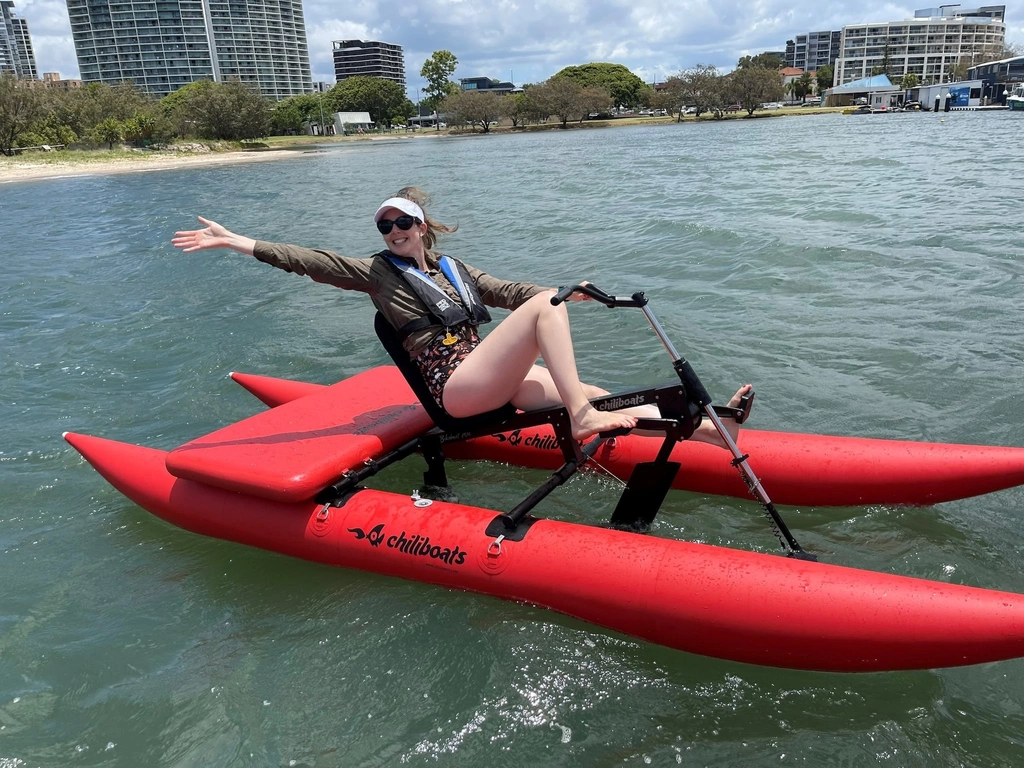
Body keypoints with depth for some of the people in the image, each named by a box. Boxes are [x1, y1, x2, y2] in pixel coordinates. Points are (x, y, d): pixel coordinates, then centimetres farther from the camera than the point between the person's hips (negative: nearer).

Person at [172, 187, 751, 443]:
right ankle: (581, 418, -32)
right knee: (545, 306, -22)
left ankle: (709, 429, -8)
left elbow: (512, 291, 22)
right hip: (455, 387, -6)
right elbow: (311, 261, -3)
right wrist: (236, 241, -10)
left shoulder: (453, 269, 21)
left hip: (494, 383, 7)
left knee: (601, 401, -5)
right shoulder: (379, 272, 5)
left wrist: (571, 295, 11)